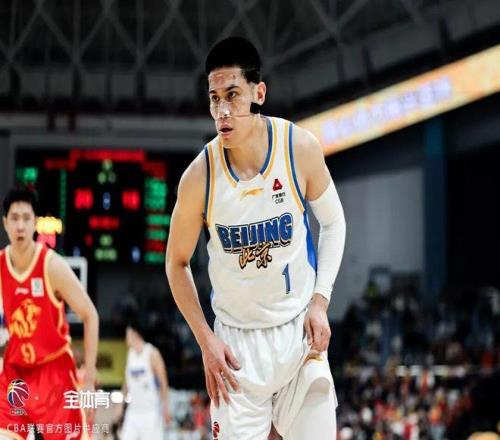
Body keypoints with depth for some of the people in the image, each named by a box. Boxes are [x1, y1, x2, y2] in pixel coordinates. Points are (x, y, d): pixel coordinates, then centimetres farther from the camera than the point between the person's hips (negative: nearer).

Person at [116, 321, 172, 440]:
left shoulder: (152, 353, -9)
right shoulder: (130, 354, 10)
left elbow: (163, 383, -10)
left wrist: (166, 407, -15)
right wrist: (121, 405, 13)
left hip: (151, 411, -6)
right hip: (133, 411, 6)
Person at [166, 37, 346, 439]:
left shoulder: (300, 148, -12)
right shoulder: (200, 177, -15)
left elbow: (333, 223, 4)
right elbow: (177, 262, 0)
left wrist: (320, 301, -6)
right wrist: (206, 340, -7)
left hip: (299, 327, 1)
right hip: (236, 336, -1)